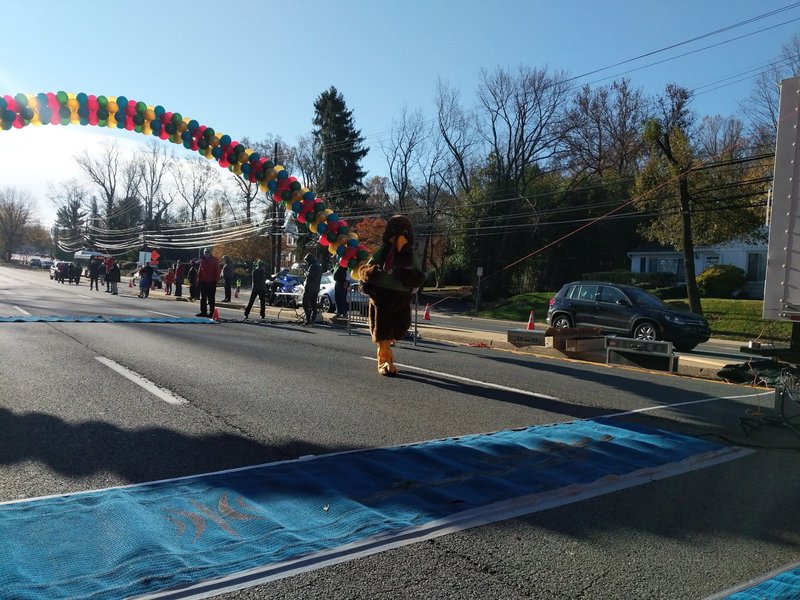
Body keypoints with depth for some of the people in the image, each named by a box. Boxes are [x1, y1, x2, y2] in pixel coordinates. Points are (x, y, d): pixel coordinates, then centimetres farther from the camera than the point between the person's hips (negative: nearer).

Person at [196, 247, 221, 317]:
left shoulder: (214, 260, -1)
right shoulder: (202, 260, 10)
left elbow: (217, 270, -4)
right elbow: (200, 270, 12)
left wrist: (216, 279, -10)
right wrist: (198, 280, 8)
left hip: (211, 282, -5)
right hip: (203, 281, 5)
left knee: (211, 298, -1)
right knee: (203, 298, 8)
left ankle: (211, 312, 2)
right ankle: (203, 311, 15)